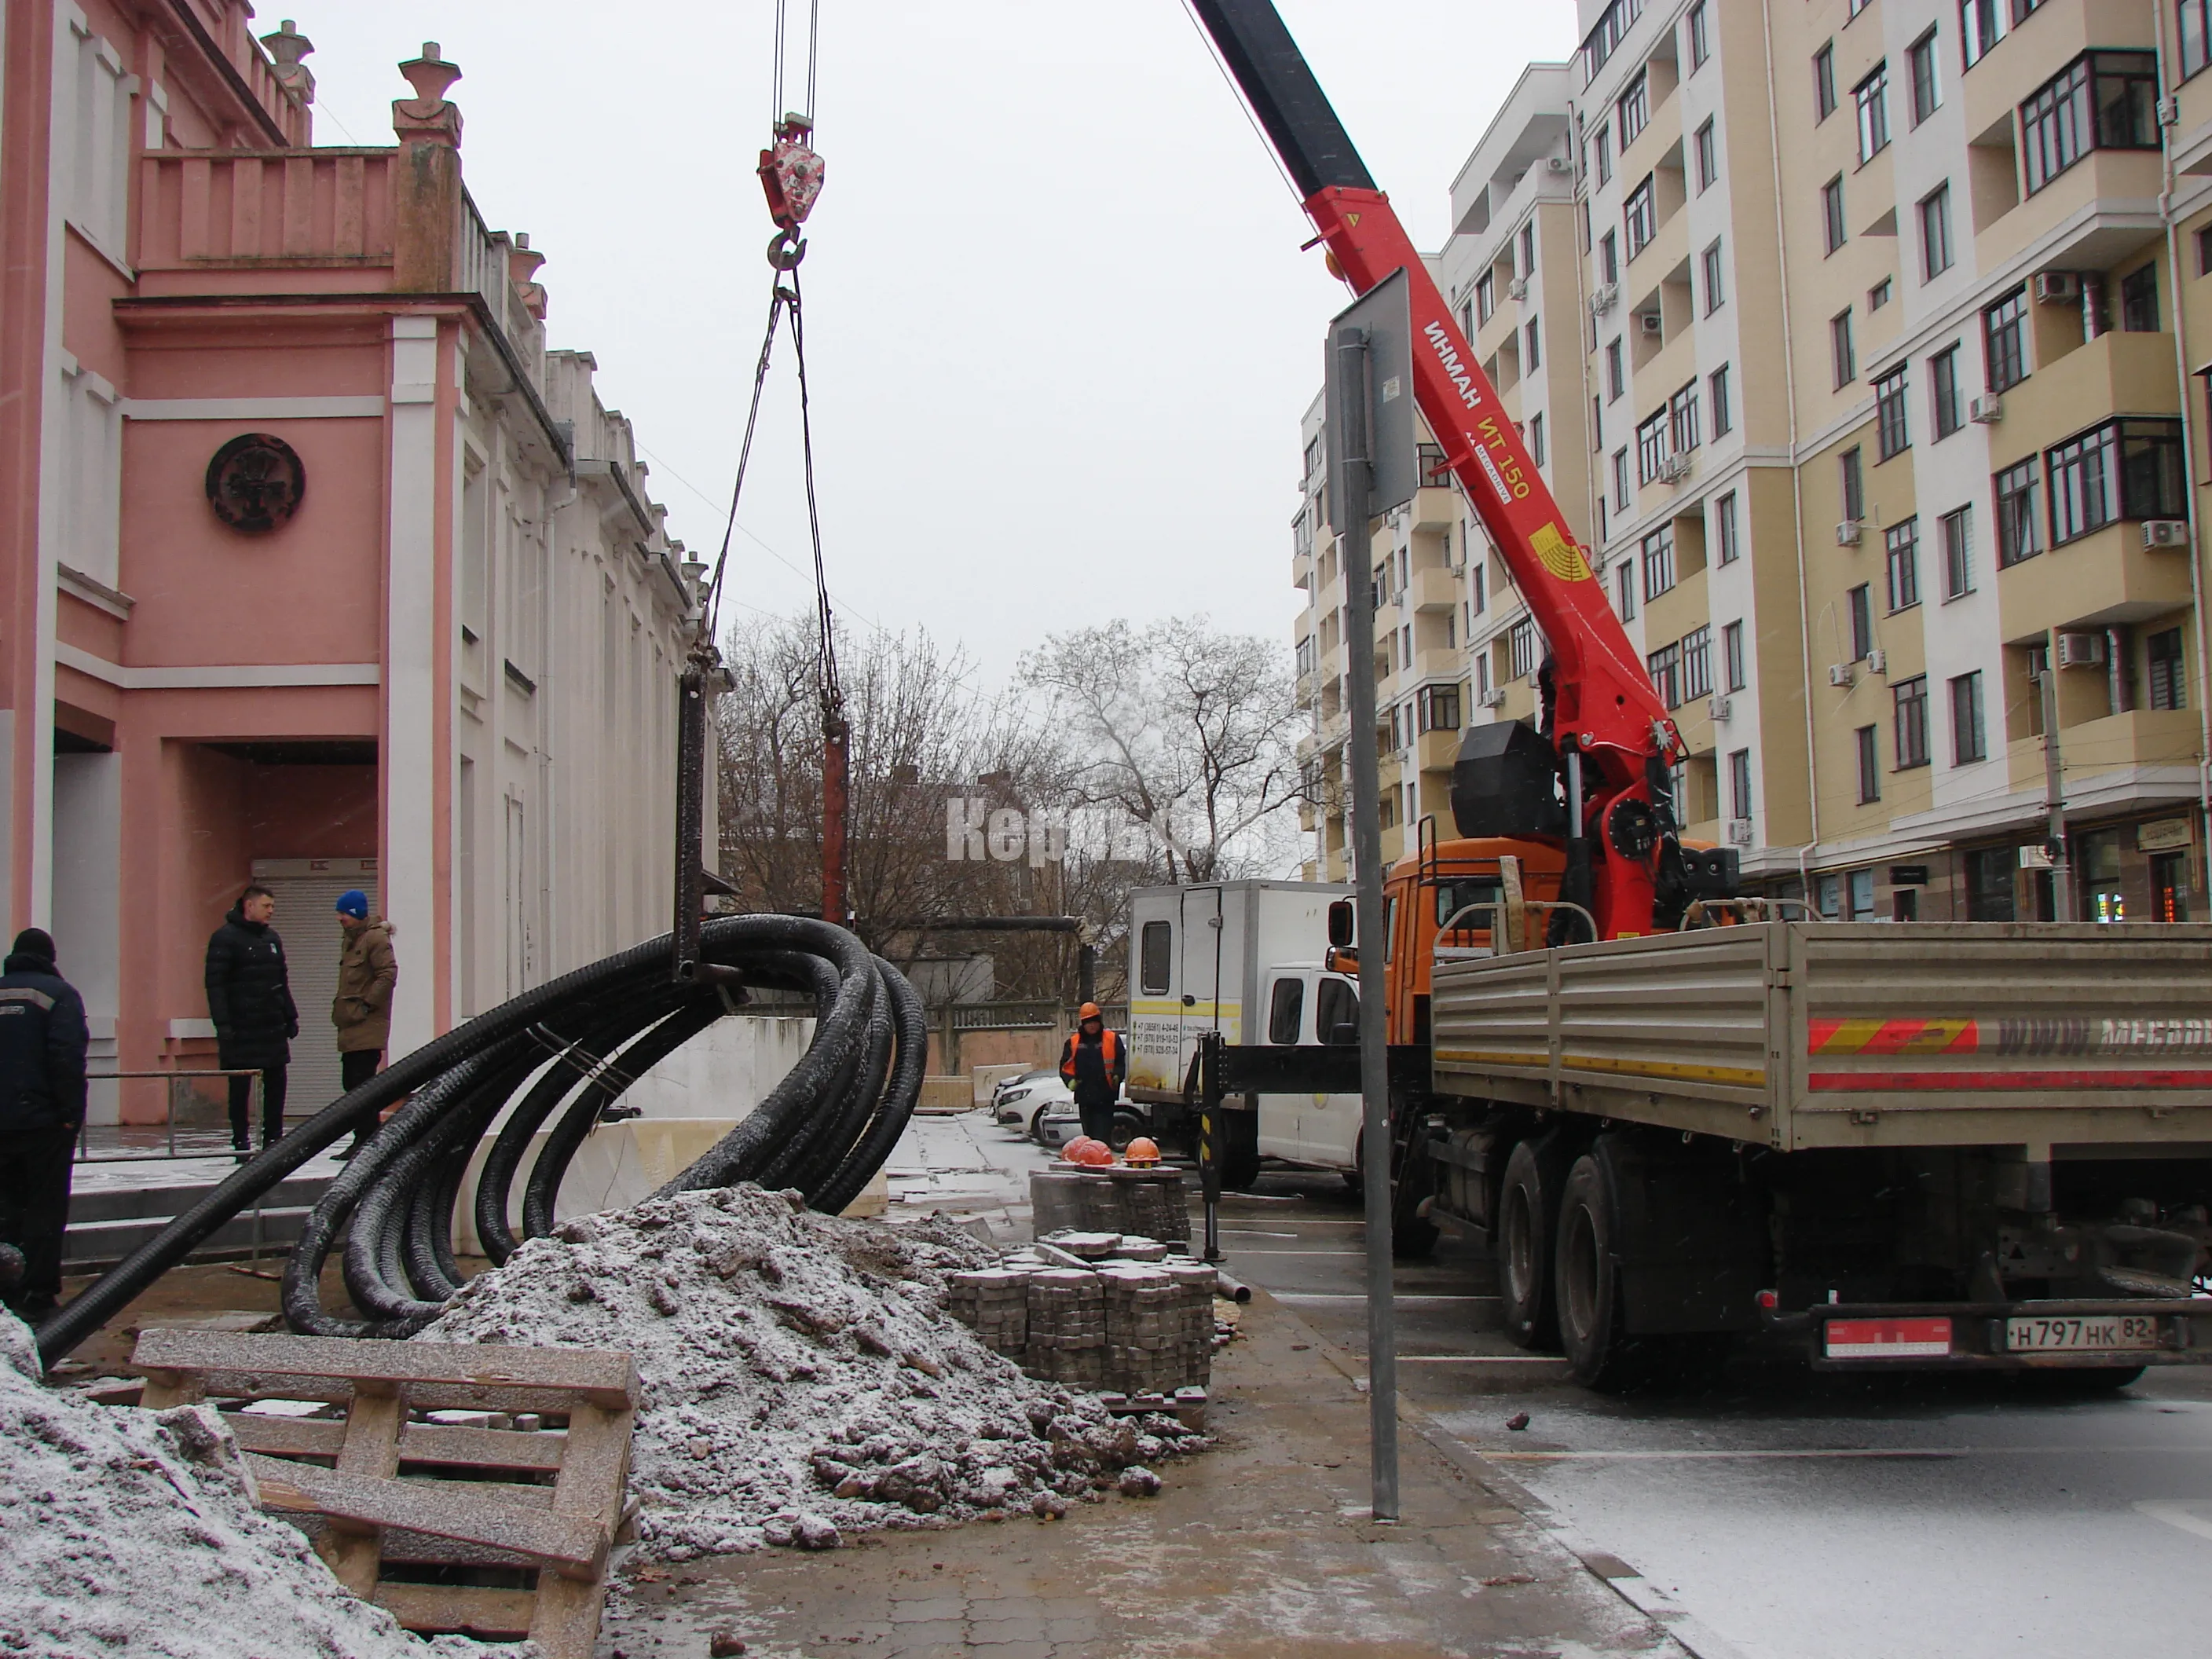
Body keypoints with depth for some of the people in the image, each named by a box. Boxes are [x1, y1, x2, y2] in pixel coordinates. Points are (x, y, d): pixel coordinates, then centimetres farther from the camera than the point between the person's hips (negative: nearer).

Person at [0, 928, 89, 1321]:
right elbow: (68, 1057, -16)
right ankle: (35, 1294, -1)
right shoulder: (58, 993, -5)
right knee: (45, 1208, 1)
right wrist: (72, 1111, -14)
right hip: (44, 1121, -5)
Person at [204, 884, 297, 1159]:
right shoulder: (226, 938, -7)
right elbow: (215, 984, -12)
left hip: (273, 1026, 7)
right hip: (241, 1029, -7)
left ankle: (274, 1139, 16)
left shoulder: (271, 938, 14)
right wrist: (223, 1024, -18)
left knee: (277, 1083, 7)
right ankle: (241, 1142, 8)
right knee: (240, 1087, 1)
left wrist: (290, 1016, 15)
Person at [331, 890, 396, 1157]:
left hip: (367, 1026, -10)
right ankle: (362, 1139, 18)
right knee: (352, 1083, 11)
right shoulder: (351, 940, 20)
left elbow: (388, 974, -19)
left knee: (362, 1082, -10)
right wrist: (341, 1007, 16)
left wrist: (367, 1004, -17)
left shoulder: (375, 938, -10)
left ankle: (368, 1141, -7)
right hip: (352, 1026, 10)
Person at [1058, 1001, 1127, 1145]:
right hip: (1084, 1095, 3)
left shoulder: (1112, 1039, 3)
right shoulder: (1073, 1042, 9)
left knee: (1102, 1132, -10)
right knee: (1088, 1133, 12)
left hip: (1105, 1096, -3)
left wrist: (1117, 1075, -14)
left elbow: (1123, 1062, 5)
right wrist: (1070, 1079, -10)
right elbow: (1066, 1065, 9)